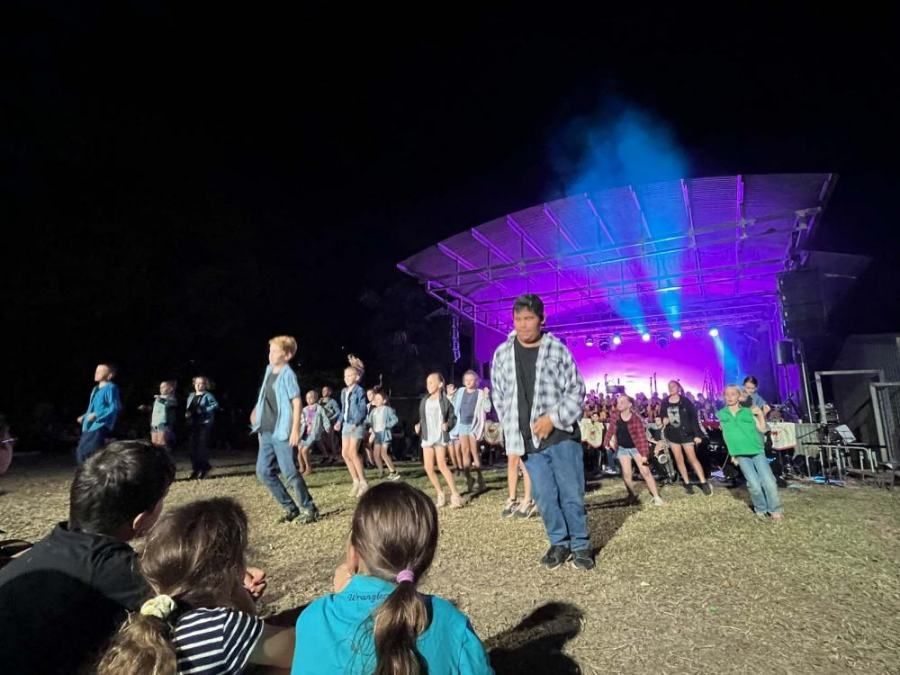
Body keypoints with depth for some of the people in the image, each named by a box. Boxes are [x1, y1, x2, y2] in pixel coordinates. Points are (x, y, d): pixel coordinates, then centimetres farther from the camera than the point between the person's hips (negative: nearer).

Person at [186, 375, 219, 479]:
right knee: (193, 447, 7)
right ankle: (195, 469, 15)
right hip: (193, 424, 7)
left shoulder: (207, 395, -5)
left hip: (205, 424, -7)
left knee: (202, 446, -7)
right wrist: (187, 413, 1)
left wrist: (203, 410, -21)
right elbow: (188, 408, 23)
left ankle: (204, 468, 5)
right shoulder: (191, 396, 15)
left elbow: (215, 405, -17)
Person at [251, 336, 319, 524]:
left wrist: (295, 429, -21)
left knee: (290, 472, -5)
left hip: (282, 431, -8)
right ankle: (290, 508, 20)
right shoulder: (269, 370, 12)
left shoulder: (288, 374, -12)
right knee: (264, 471, 9)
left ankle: (309, 508, 11)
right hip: (266, 431, 9)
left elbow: (296, 402, -16)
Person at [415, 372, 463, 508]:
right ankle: (440, 495, 18)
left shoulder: (445, 401, -5)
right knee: (428, 467, 3)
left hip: (440, 437, -6)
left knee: (442, 465, -16)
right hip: (427, 437, 6)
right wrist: (419, 425, 0)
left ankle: (455, 495, -7)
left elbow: (453, 418, 0)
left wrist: (448, 425, -18)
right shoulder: (424, 400, 10)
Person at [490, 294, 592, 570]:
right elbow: (500, 397, 10)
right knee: (545, 497, 8)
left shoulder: (557, 349, -4)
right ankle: (559, 543, 28)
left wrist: (553, 418, -14)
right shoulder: (502, 353, 3)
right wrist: (512, 431, 4)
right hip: (529, 441, 2)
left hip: (562, 435, -2)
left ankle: (580, 545, 24)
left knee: (572, 494, 5)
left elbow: (576, 390, -2)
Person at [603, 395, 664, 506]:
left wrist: (644, 454, -30)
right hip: (622, 448, 3)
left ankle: (656, 497, 5)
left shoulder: (636, 418, -23)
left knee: (645, 472, -5)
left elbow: (642, 436, -25)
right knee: (627, 474, -2)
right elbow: (611, 428, 4)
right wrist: (607, 442, 5)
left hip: (636, 447, -3)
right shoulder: (615, 414, -11)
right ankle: (632, 495, 17)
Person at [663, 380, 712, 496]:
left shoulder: (685, 401, -7)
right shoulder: (665, 403, 3)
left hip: (686, 433, -4)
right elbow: (662, 417, 14)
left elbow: (694, 417, -9)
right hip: (672, 435, 4)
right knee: (679, 460, 6)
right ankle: (687, 484, 15)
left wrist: (697, 434, -14)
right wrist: (664, 420, -10)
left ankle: (704, 483, 1)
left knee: (692, 458, -6)